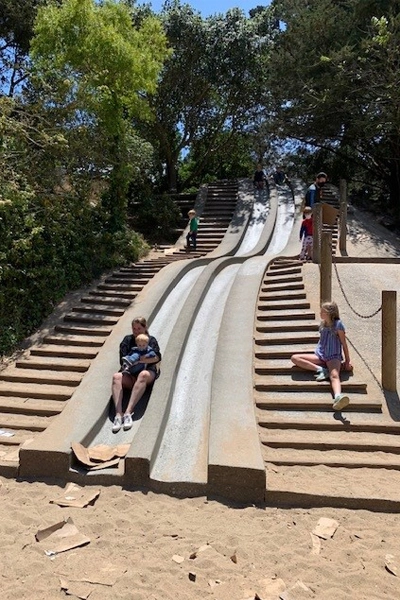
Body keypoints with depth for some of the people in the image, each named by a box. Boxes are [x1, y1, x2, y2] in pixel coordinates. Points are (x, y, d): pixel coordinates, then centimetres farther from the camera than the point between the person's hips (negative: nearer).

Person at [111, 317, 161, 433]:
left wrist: (142, 360, -25)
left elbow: (157, 357, -8)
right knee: (116, 376, -31)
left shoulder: (151, 340, 10)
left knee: (143, 375, -39)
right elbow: (123, 359, 5)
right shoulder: (127, 340, 16)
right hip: (130, 375, 2)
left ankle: (128, 412, -47)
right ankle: (118, 414, -45)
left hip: (147, 372, -2)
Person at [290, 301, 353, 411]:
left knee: (334, 375, -37)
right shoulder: (323, 324, 15)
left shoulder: (338, 324, -3)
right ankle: (320, 369, -23)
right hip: (320, 355, 6)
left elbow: (344, 344, -1)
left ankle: (338, 397, -67)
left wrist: (347, 361, 0)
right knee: (294, 358, -11)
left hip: (333, 357, -6)